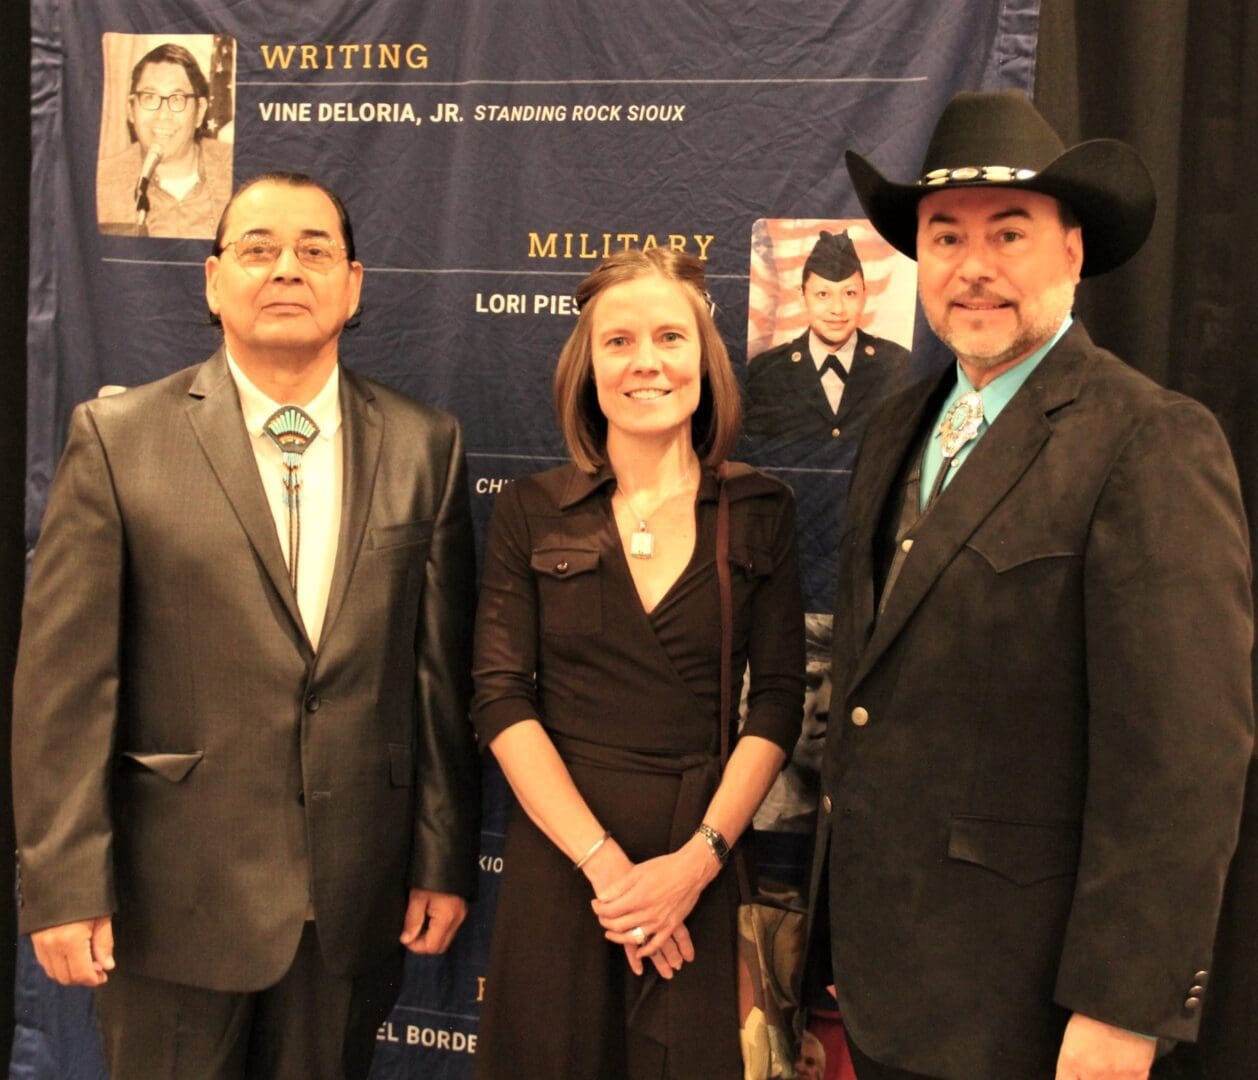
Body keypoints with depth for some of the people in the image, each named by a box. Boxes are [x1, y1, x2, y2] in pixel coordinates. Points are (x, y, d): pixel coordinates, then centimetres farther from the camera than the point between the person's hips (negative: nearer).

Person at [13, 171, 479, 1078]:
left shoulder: (425, 447, 1)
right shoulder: (117, 439, -5)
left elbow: (445, 670, 2)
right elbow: (64, 680, -6)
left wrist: (445, 861, 3)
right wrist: (63, 884, -8)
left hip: (356, 893, 2)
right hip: (175, 893, -1)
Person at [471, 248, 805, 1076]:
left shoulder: (759, 511, 1)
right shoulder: (532, 512, 0)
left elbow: (777, 703, -2)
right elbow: (501, 699, -5)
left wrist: (697, 860, -13)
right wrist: (602, 857, -14)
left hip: (701, 873, 0)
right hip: (556, 855, 0)